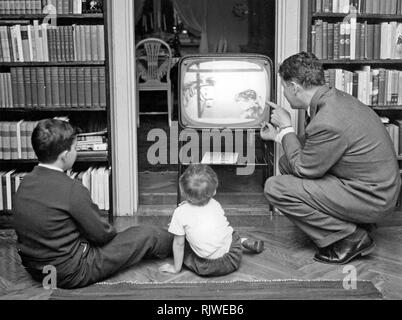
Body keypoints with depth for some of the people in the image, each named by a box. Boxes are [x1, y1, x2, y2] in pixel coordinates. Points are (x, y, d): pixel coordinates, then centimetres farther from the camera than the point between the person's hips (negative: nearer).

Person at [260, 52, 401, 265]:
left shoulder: (328, 123, -29)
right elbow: (312, 148, 16)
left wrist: (286, 128, -6)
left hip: (371, 199, -10)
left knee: (275, 189, -16)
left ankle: (351, 238, -4)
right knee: (286, 164, 13)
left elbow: (303, 169, -14)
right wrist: (280, 135, 14)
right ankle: (354, 223, 15)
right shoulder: (335, 98, 2)